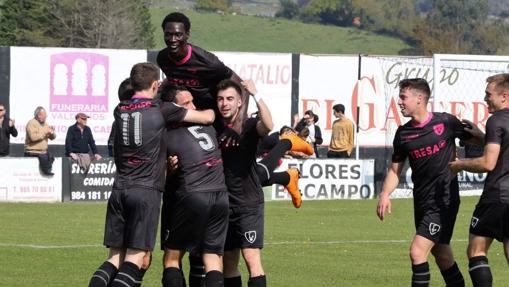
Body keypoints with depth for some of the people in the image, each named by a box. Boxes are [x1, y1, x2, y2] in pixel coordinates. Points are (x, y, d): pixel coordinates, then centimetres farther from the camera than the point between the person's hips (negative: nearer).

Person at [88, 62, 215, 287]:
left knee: (116, 257, 8)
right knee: (136, 257, -5)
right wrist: (214, 109, 27)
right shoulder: (161, 110, -1)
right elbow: (207, 118, 6)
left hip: (119, 190, 5)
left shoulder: (120, 110, 12)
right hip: (146, 191, -5)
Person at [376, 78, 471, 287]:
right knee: (440, 253, 16)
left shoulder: (446, 122, -7)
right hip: (421, 202, 6)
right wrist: (385, 194, -3)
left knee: (417, 251, -16)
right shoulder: (403, 133, 5)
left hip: (444, 200, -6)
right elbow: (395, 169, 12)